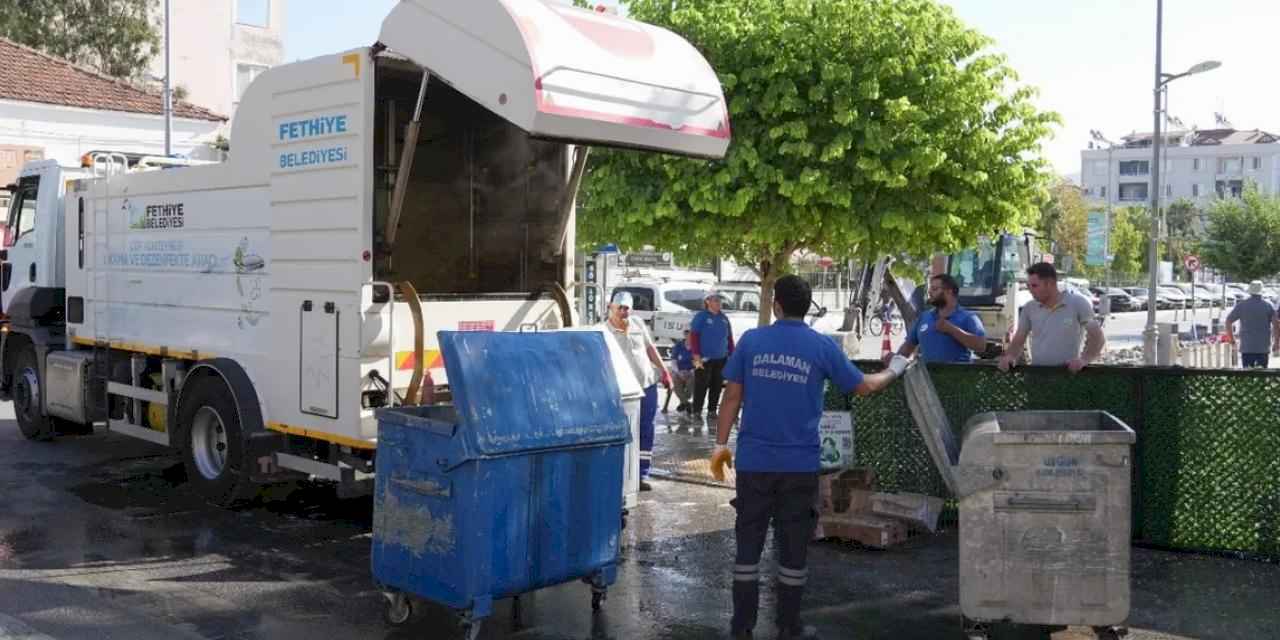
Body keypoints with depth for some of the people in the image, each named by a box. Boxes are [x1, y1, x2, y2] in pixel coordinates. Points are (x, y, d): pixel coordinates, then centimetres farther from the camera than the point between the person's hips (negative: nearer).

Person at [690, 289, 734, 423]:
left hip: (721, 359, 5)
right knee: (701, 387, -5)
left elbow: (729, 338, 16)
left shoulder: (724, 318, 11)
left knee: (717, 386, 9)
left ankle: (712, 411, 17)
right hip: (704, 359, -5)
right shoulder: (701, 316, -5)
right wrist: (696, 356, -15)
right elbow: (693, 336, -9)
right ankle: (697, 412, 0)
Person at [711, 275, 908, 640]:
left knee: (749, 543, 9)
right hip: (799, 463, -1)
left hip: (754, 460, 1)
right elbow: (863, 387, 6)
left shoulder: (751, 341, 0)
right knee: (793, 547, 10)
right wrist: (893, 371, 25)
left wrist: (721, 443, 9)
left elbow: (733, 396, 0)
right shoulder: (822, 346, -2)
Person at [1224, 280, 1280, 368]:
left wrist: (1231, 338, 14)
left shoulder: (1242, 305, 2)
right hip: (1264, 347, 0)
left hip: (1247, 347, 0)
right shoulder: (1268, 306, 0)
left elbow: (1228, 321, 3)